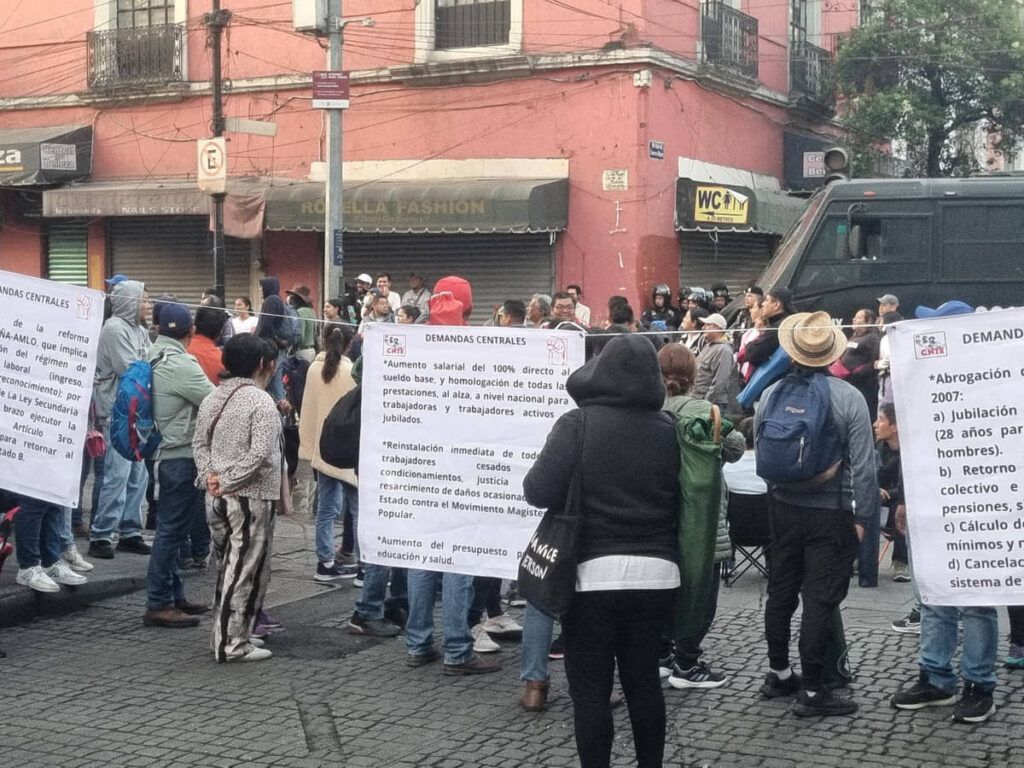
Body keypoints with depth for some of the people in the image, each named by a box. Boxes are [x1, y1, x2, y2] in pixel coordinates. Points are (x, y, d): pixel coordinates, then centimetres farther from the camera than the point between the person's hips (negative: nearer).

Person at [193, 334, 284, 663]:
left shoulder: (212, 399, 9)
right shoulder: (261, 401, -13)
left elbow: (200, 443, 9)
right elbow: (259, 454, -20)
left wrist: (208, 476, -1)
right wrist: (228, 482, -14)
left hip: (216, 498, 8)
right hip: (250, 498, -7)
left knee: (229, 567, 18)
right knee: (246, 572, 0)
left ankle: (229, 635, 26)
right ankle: (232, 644, 3)